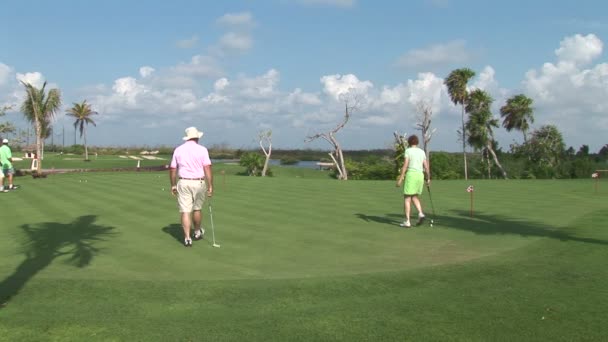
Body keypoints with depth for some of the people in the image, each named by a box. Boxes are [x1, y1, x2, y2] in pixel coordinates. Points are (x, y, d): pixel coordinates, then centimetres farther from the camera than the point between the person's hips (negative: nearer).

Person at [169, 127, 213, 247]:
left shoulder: (178, 150, 3)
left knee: (185, 211, 0)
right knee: (197, 209, 17)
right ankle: (197, 232, 36)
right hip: (198, 183, -1)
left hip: (183, 183, 1)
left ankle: (187, 238, -6)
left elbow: (172, 169, 5)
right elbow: (207, 169, -13)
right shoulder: (202, 149, -6)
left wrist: (173, 185, 14)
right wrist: (210, 186, -12)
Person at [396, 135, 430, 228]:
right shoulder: (422, 152, 11)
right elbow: (426, 166, 9)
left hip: (411, 175, -5)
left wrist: (400, 179, -9)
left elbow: (405, 165, -11)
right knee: (415, 197, 19)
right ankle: (420, 213, -4)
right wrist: (428, 178, 20)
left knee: (407, 198, 0)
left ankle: (407, 221, -6)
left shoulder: (408, 151, -4)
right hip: (420, 175, 5)